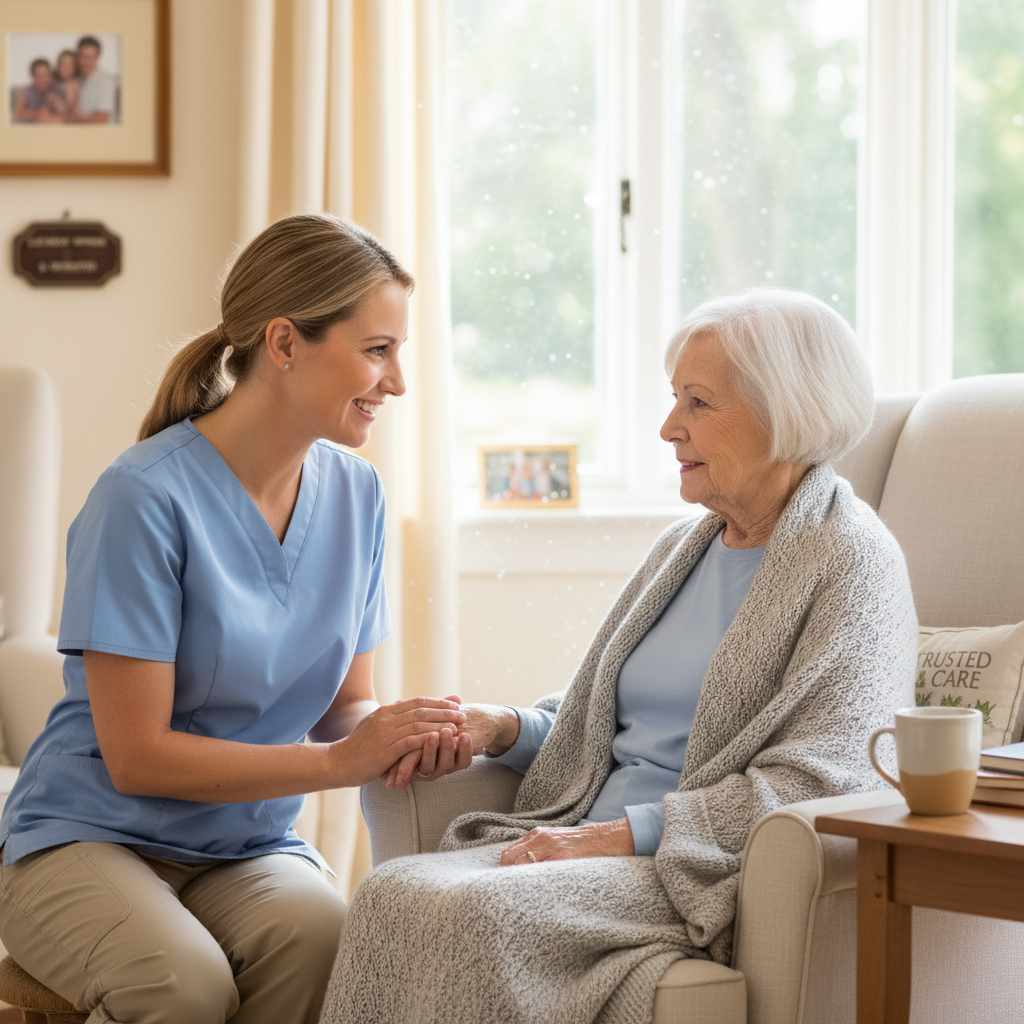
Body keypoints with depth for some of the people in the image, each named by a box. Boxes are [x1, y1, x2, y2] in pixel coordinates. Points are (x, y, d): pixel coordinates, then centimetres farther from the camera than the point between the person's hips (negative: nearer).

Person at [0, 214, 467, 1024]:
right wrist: (339, 760, -22)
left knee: (319, 932, -31)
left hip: (250, 845, 4)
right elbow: (137, 757, -17)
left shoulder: (353, 490, 4)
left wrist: (388, 736, -13)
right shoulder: (147, 495, -17)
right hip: (89, 837, -4)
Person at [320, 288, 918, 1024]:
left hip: (701, 874, -7)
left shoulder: (853, 562, -5)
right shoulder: (683, 547, 21)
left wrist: (616, 835, -19)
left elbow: (814, 785, -15)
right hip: (596, 847, 7)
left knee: (476, 912, -32)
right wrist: (502, 728, 5)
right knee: (392, 896, -22)